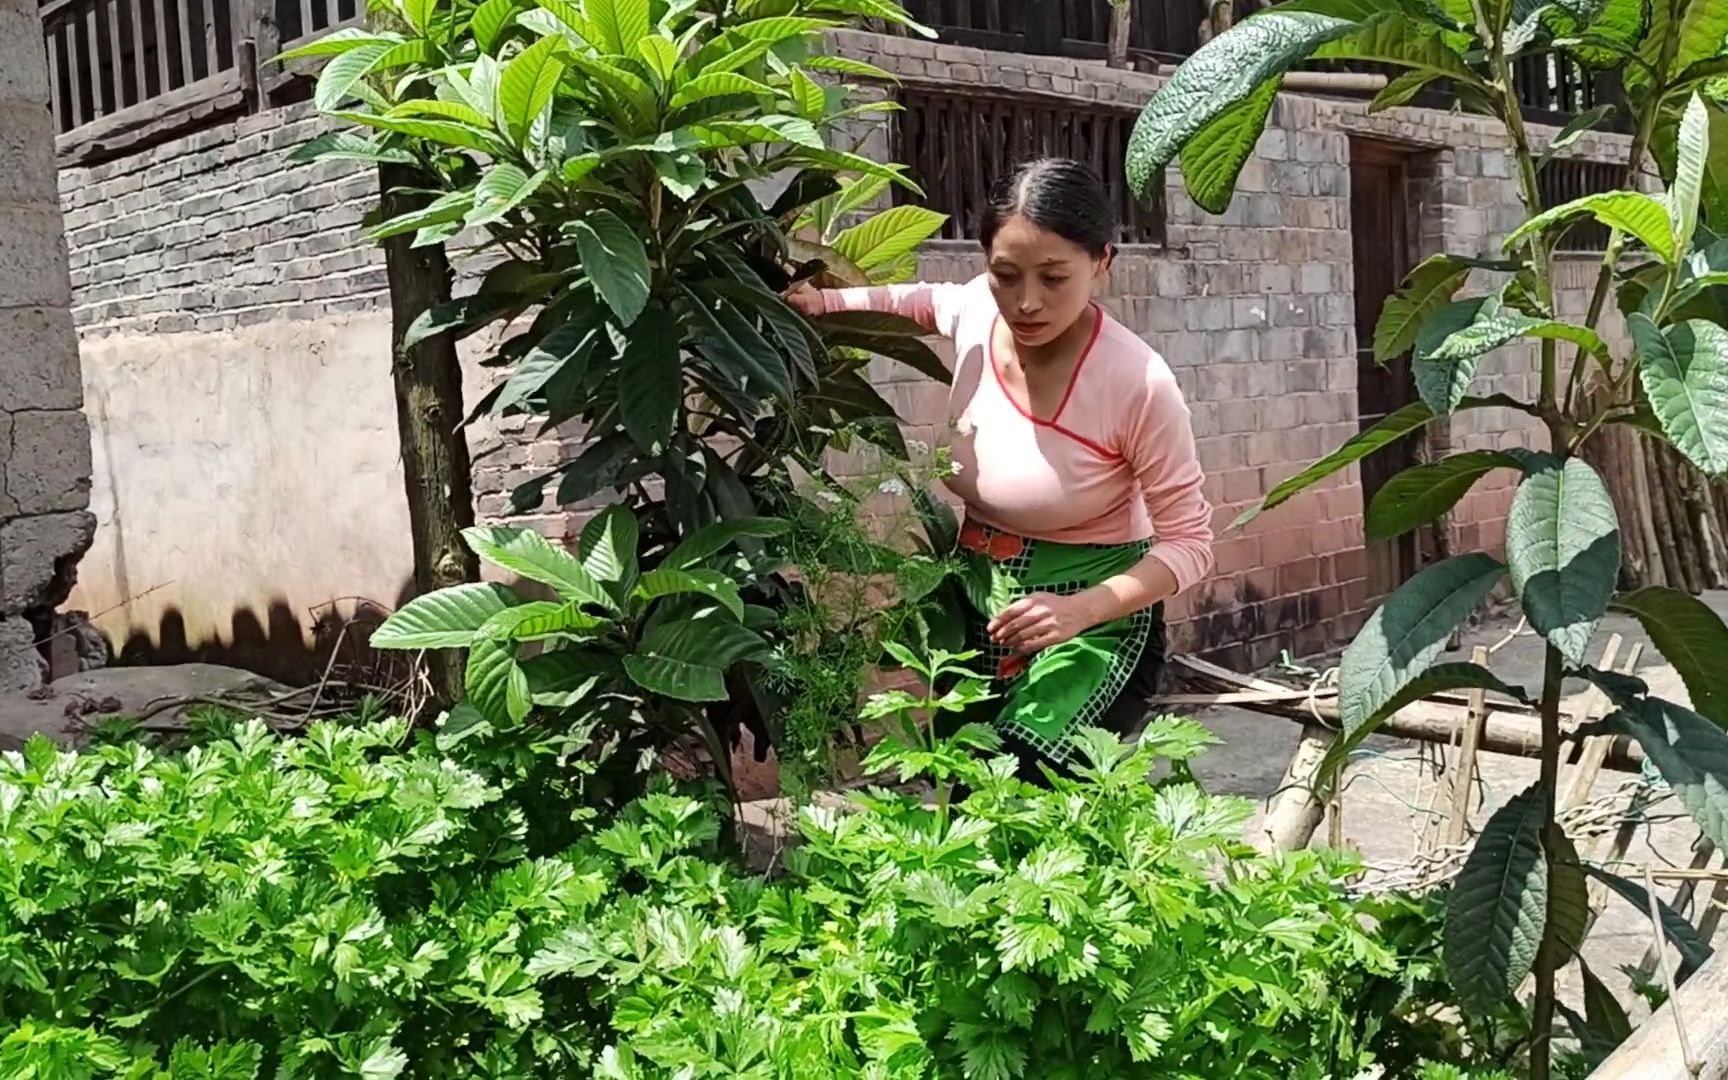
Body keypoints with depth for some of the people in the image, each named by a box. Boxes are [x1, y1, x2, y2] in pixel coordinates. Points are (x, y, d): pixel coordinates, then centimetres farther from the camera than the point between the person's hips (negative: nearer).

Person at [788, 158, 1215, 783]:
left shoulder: (1138, 384, -24)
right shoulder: (976, 314, -10)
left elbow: (1189, 541, -14)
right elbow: (921, 300, 16)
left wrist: (1081, 610, -29)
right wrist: (824, 302, -1)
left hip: (1094, 619, -5)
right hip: (977, 608, 6)